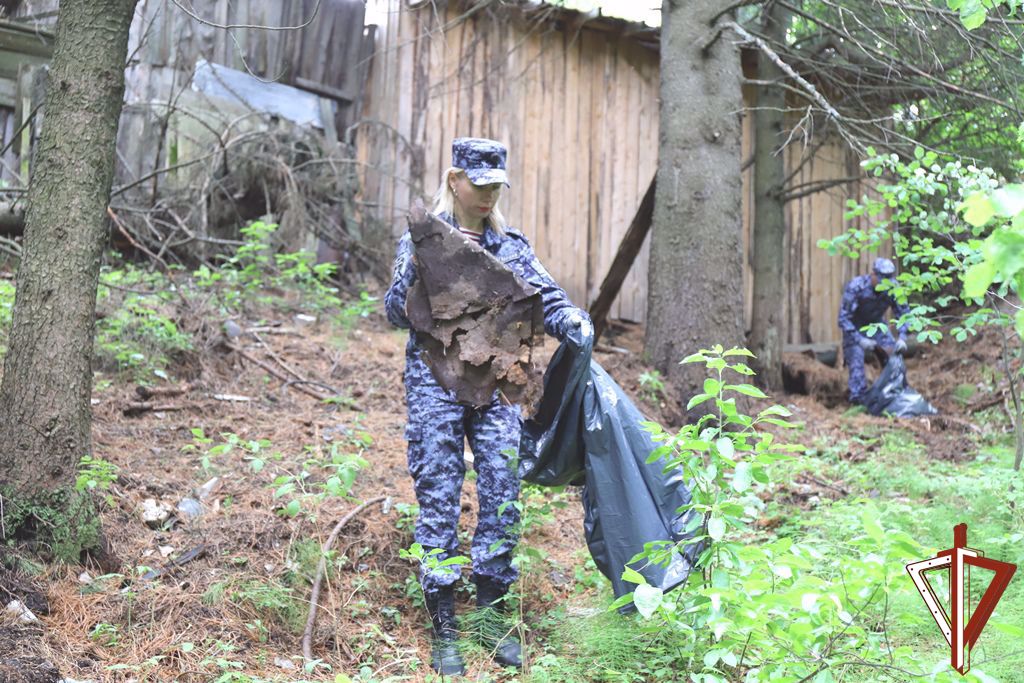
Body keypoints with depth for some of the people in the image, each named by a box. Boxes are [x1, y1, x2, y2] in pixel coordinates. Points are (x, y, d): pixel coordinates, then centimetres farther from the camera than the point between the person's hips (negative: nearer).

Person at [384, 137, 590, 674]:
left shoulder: (511, 246, 11)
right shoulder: (420, 239, 4)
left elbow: (545, 297, 1)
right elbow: (397, 313, -3)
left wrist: (572, 320, -20)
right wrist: (422, 262, -18)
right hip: (435, 382, -3)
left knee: (501, 493, 1)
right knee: (438, 496, -2)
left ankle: (492, 612, 16)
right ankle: (443, 626, 7)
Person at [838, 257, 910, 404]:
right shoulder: (855, 287, -31)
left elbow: (904, 313, -8)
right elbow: (843, 319, -28)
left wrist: (902, 337, -22)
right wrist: (860, 340, -36)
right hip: (855, 328, -4)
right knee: (857, 363, -16)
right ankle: (859, 400, -9)